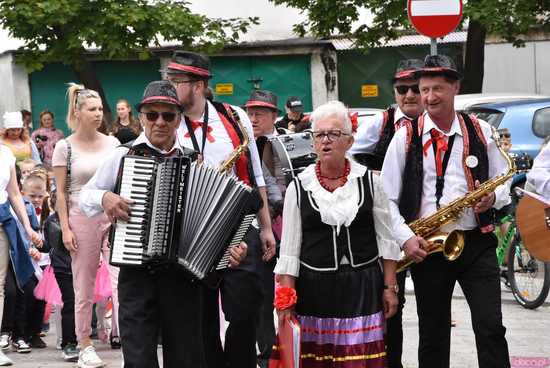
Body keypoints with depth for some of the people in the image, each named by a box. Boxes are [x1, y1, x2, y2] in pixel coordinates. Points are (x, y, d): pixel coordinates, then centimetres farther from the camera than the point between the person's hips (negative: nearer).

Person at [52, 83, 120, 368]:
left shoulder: (112, 143, 8)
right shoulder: (65, 147, -1)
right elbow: (61, 193, -1)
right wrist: (65, 229, -7)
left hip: (113, 217, 2)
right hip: (82, 219, -2)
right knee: (84, 287, 3)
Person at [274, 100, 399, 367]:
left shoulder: (369, 181, 3)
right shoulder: (298, 187, 1)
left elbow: (385, 238, 6)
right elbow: (289, 248, 2)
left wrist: (390, 287, 3)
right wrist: (284, 299, -3)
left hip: (363, 287, 0)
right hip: (313, 287, 0)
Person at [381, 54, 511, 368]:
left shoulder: (481, 132, 5)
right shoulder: (406, 137, 1)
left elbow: (504, 180, 13)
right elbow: (387, 197, 1)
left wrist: (493, 198, -10)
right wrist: (405, 237, -12)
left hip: (477, 243, 0)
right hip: (426, 248, 0)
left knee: (491, 328, -7)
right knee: (433, 335, 10)